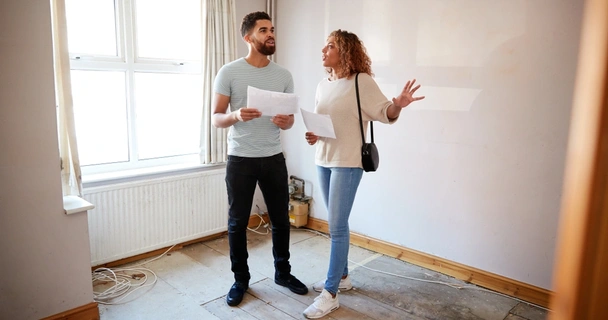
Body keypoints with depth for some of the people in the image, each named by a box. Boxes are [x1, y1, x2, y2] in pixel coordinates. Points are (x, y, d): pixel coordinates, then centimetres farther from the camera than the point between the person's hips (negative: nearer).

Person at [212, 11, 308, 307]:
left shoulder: (283, 75, 5)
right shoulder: (229, 72, -4)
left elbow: (290, 119, 8)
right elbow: (216, 118, -5)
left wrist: (285, 121, -16)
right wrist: (237, 115, -26)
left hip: (274, 158, 3)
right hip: (240, 159, -3)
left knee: (281, 219, 11)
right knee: (237, 222, 7)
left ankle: (283, 272, 31)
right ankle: (241, 279, 26)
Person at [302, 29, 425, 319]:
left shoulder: (362, 82, -8)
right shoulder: (322, 85, 11)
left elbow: (384, 113, -9)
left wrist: (397, 105, -30)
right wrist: (312, 135, -1)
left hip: (347, 162, -7)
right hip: (323, 160, 7)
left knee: (337, 226, -5)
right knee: (336, 224, 15)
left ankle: (330, 294, 6)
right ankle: (341, 277, 32)